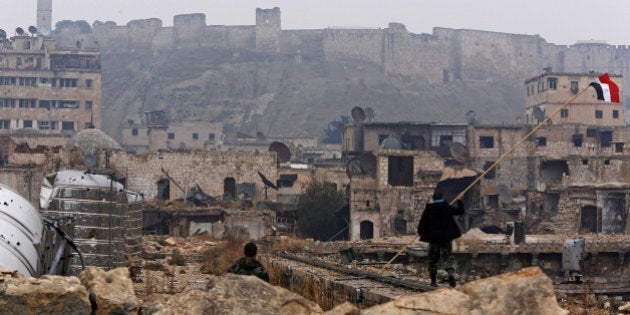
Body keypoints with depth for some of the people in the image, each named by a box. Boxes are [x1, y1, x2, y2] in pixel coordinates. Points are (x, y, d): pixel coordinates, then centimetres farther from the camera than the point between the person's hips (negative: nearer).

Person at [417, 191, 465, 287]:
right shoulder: (447, 208, -4)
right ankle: (450, 274, -22)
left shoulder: (428, 209, -4)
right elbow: (460, 211, 7)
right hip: (446, 238, -1)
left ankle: (433, 280, 15)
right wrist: (459, 200, 21)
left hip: (433, 238, 1)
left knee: (433, 259, 12)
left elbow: (422, 222, -1)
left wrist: (421, 232, 16)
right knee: (448, 257, 2)